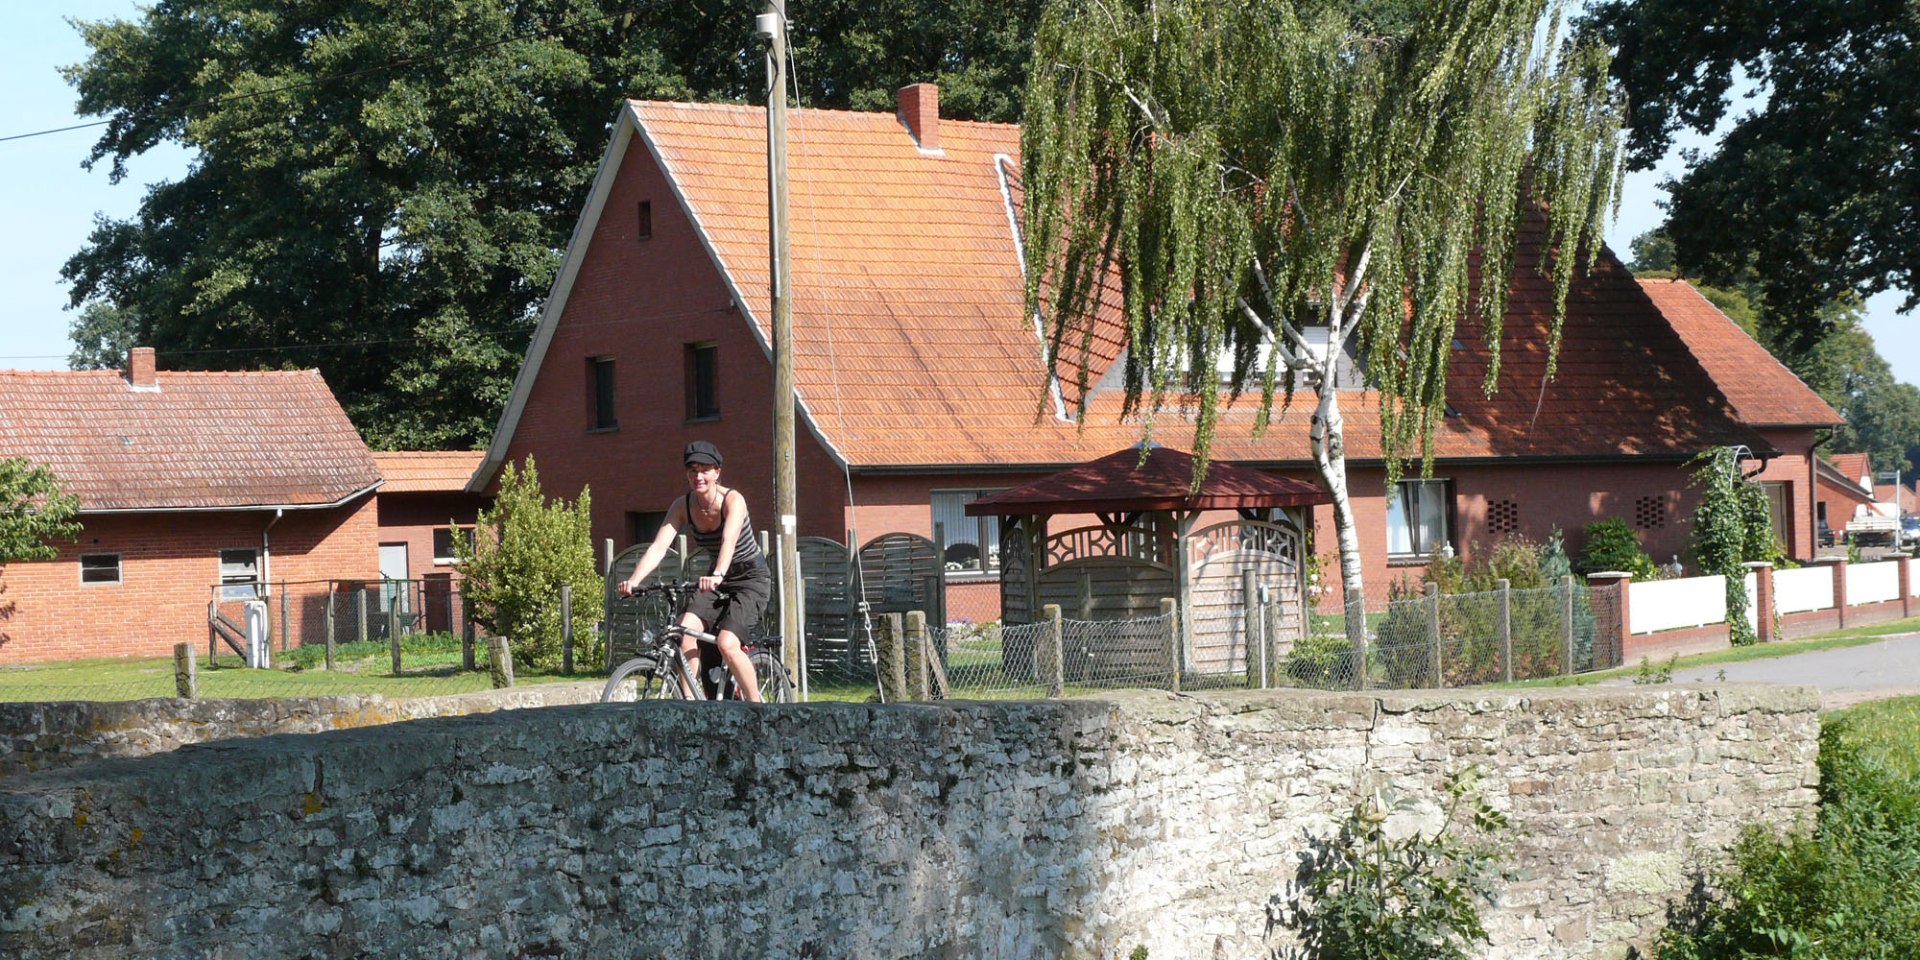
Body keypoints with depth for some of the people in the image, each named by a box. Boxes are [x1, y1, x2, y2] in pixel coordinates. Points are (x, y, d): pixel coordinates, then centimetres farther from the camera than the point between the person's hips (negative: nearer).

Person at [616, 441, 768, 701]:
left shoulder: (732, 500, -22)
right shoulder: (682, 506, -9)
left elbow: (729, 540, -40)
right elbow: (658, 546, -20)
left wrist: (717, 575, -59)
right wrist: (633, 580, -37)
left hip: (752, 579, -5)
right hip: (717, 580, 5)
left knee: (727, 643, -24)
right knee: (686, 629, -22)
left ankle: (757, 707, -6)